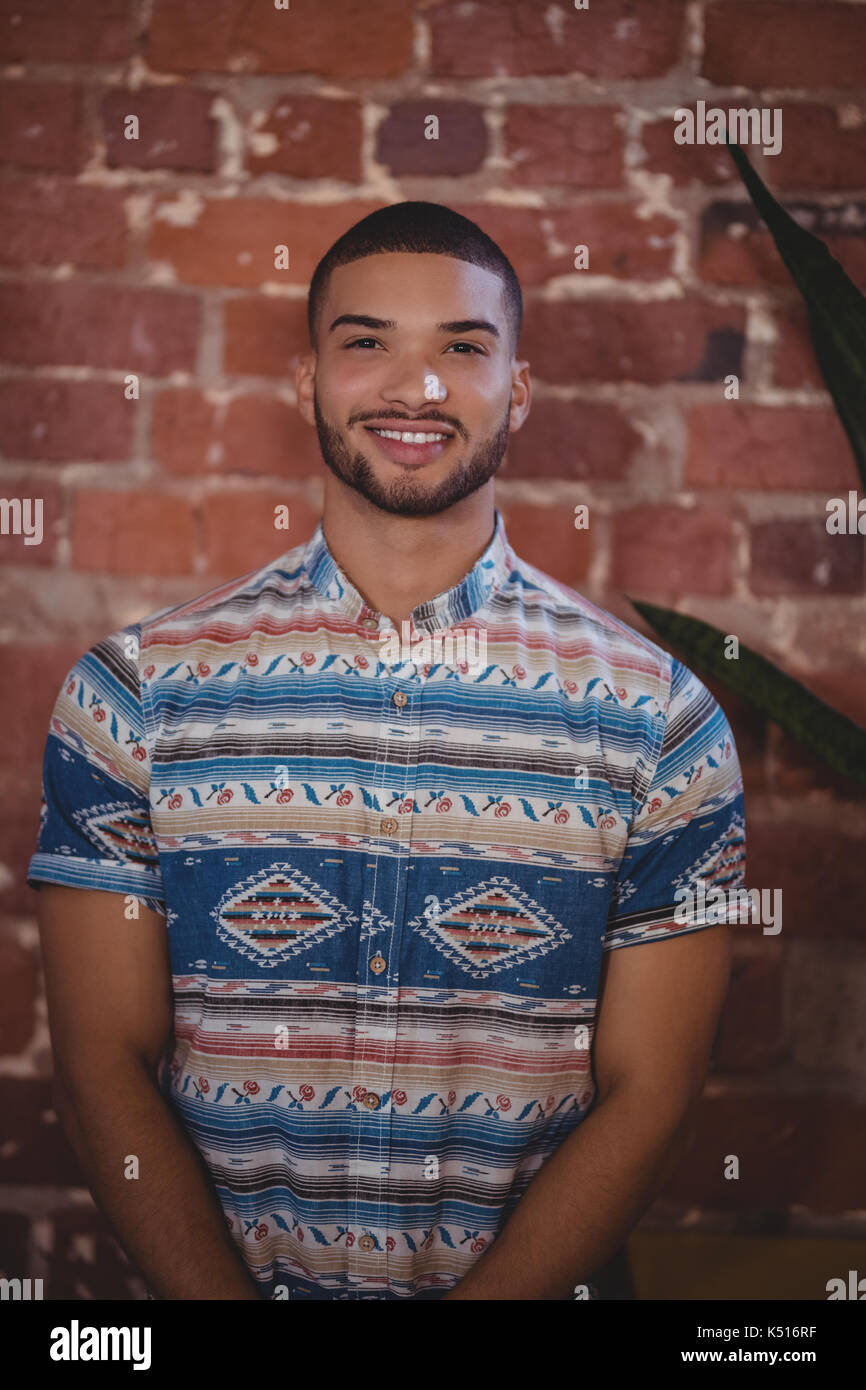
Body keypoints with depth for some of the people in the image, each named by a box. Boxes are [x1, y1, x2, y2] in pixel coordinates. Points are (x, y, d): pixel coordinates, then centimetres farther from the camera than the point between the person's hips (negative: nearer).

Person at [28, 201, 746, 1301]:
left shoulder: (659, 719, -2)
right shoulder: (133, 693, -1)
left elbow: (647, 1094, -2)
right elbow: (106, 1065, -1)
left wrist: (486, 1299, -13)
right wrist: (221, 1296, -13)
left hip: (530, 1281, 0)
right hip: (209, 1277, 1)